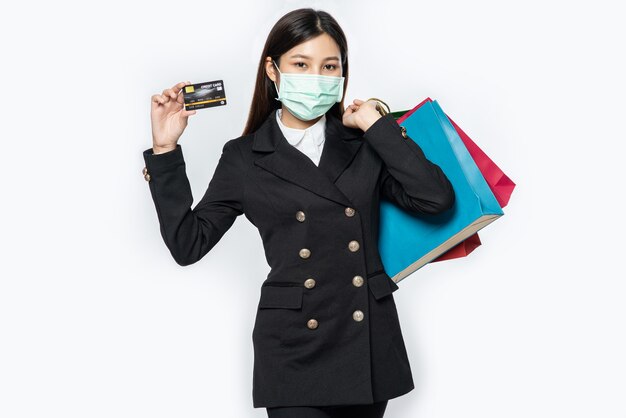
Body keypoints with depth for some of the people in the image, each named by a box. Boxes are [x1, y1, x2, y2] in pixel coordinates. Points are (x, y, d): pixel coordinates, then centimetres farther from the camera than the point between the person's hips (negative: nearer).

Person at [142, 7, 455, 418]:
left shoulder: (364, 143, 5)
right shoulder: (245, 158, 2)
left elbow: (437, 199, -8)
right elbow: (188, 243, -1)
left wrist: (377, 124, -6)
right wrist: (165, 151, -5)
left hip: (371, 344, 2)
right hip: (294, 351, -2)